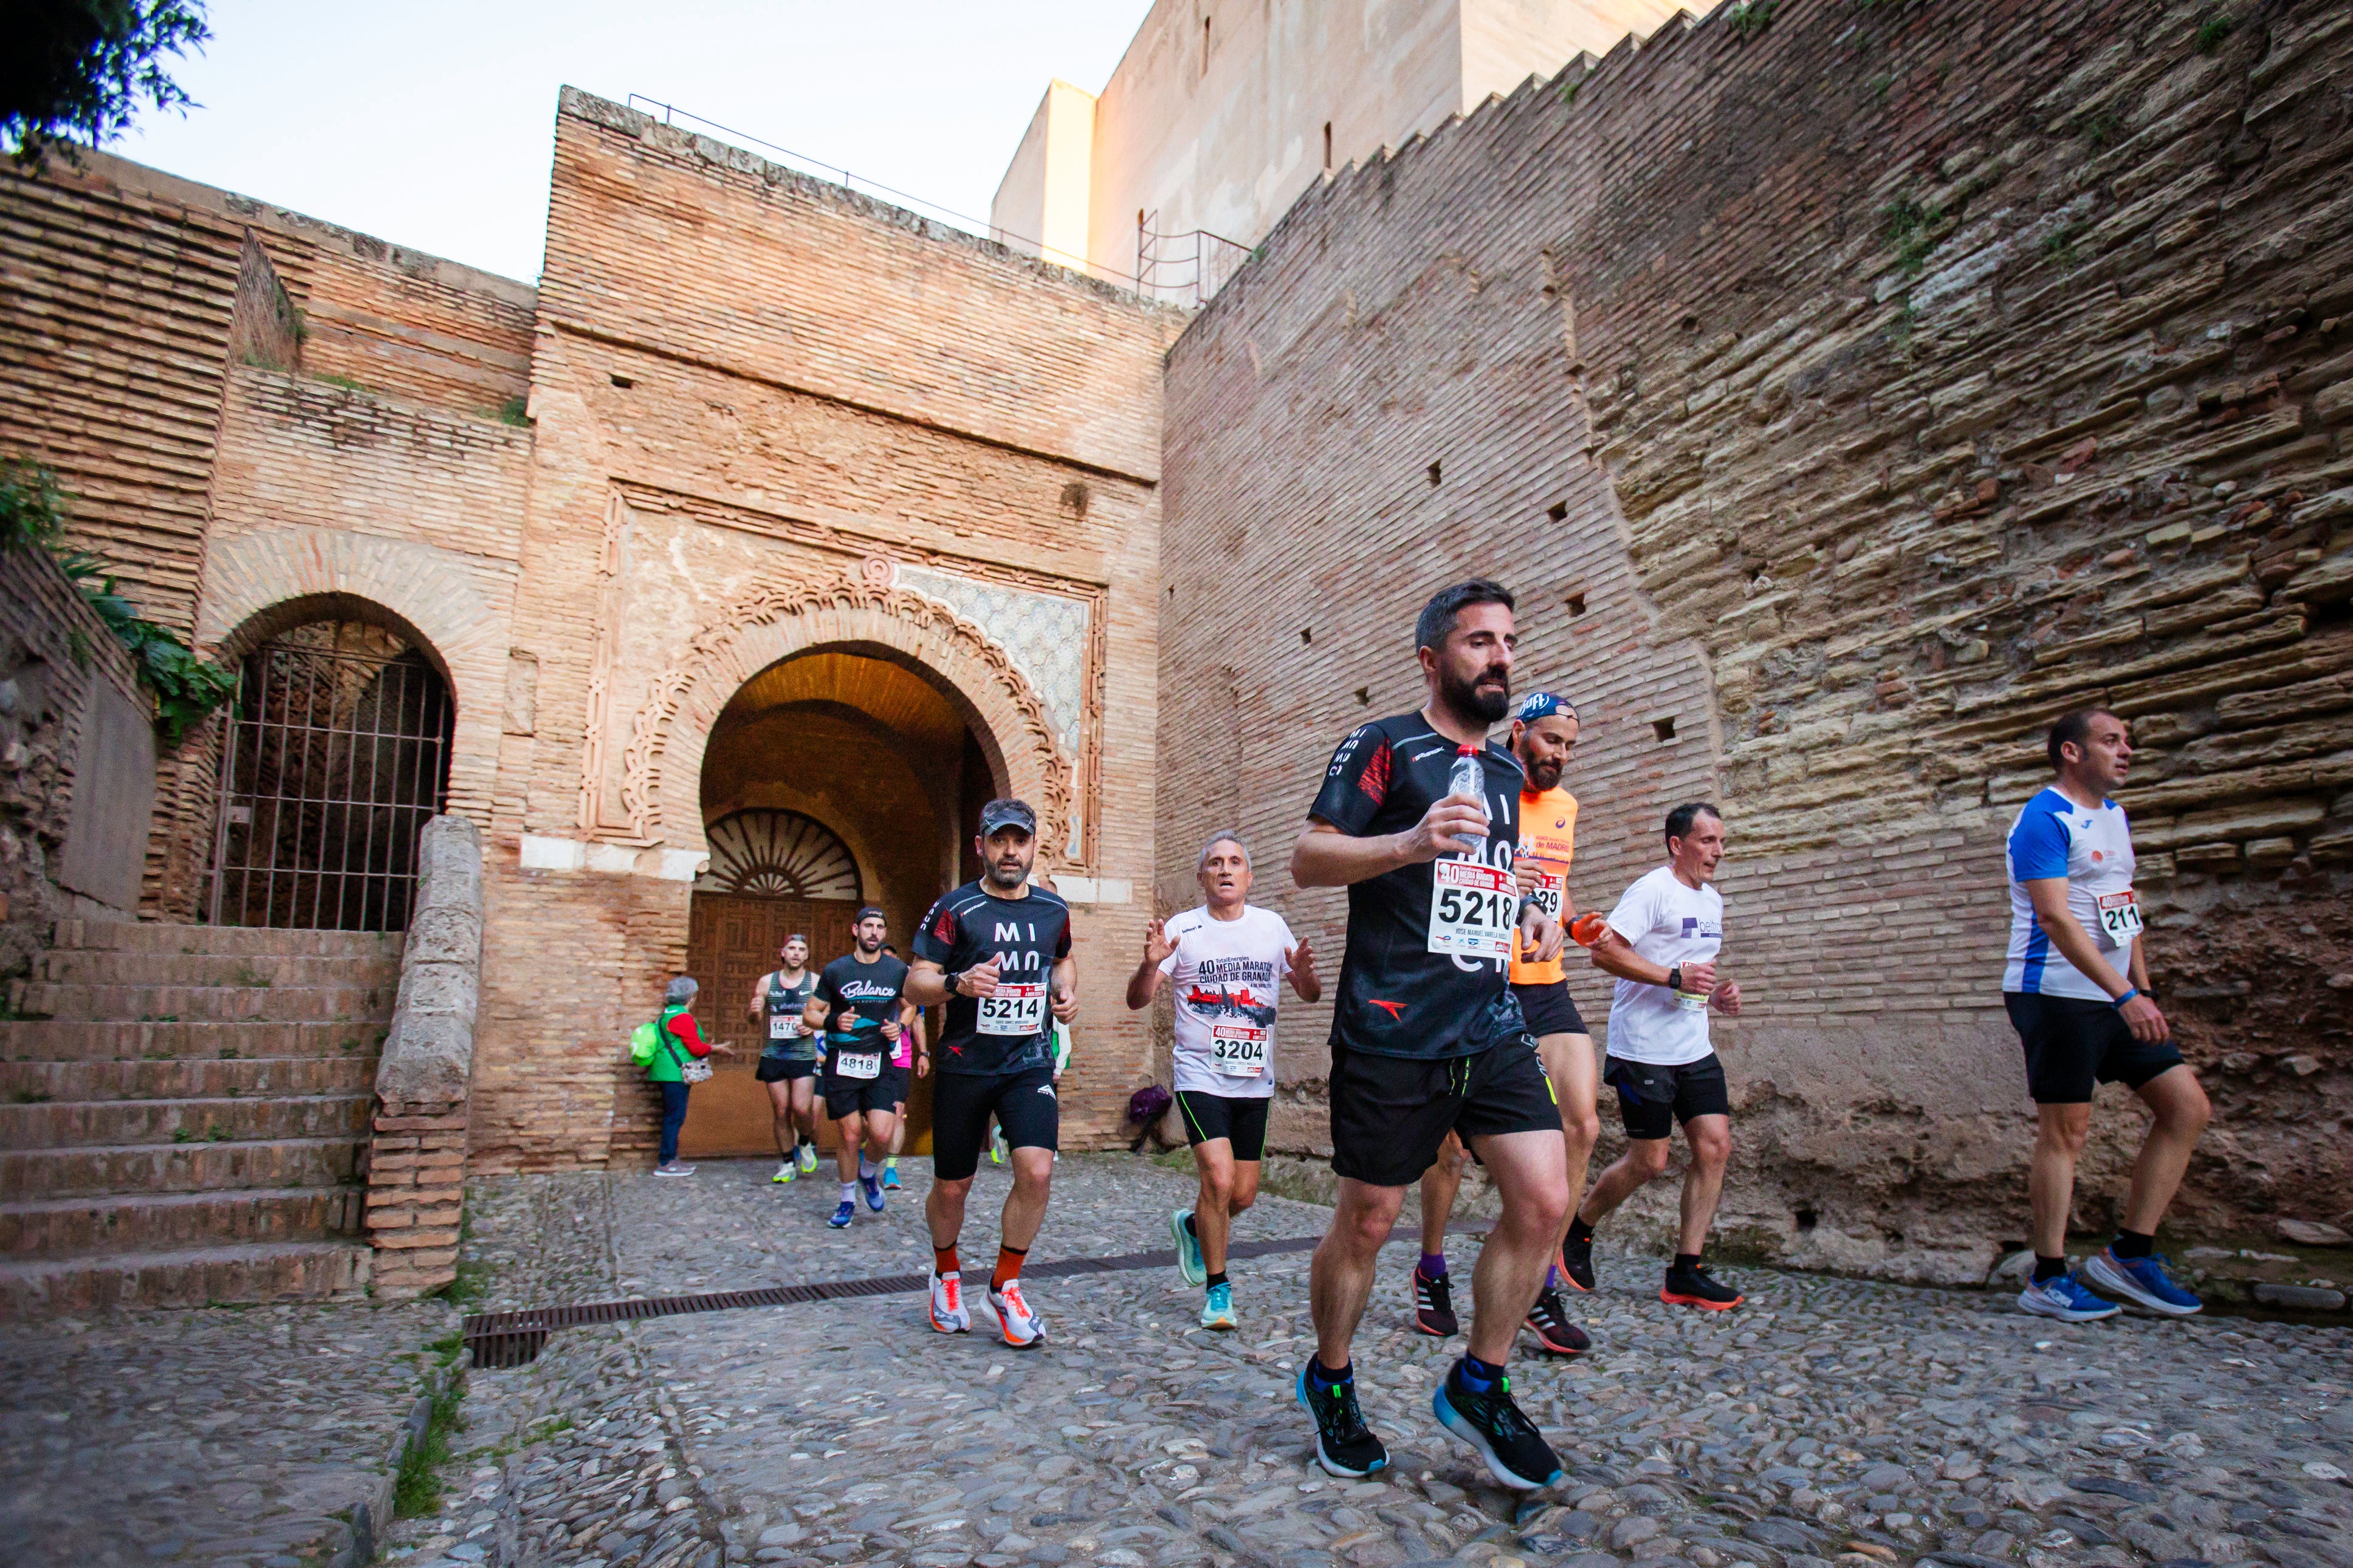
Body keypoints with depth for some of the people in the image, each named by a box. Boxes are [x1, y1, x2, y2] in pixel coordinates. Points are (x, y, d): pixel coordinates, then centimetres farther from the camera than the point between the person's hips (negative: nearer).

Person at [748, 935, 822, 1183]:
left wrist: (814, 1025, -12)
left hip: (804, 1057, -2)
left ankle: (806, 1144, 17)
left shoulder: (816, 983, 3)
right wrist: (755, 1013, -9)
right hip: (773, 1057, 2)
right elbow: (757, 1022, 14)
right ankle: (788, 1163, 20)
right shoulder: (766, 983, 8)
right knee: (781, 1112, 6)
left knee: (802, 1108, -13)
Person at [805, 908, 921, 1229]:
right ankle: (847, 1201, 24)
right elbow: (810, 1013, 7)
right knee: (849, 1135, 3)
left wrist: (900, 1026, 0)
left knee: (882, 1134, -11)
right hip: (842, 1063, 0)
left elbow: (909, 1006, 21)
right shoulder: (835, 970, 1)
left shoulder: (898, 970, 5)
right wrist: (833, 1021, -13)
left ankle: (868, 1173, 23)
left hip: (882, 1063, 1)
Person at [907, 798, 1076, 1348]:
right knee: (952, 1185, 8)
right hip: (964, 1065, -2)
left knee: (1037, 1172, -15)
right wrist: (957, 983, -27)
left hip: (1031, 1062, 2)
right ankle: (947, 1273, 39)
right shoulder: (954, 908, -5)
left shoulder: (1054, 910, 6)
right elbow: (916, 984, -7)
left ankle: (1005, 1286, 9)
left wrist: (1066, 990, 7)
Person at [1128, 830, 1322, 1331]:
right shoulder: (1182, 928, -4)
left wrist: (1305, 972, -13)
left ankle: (1191, 1225, 42)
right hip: (1200, 1077, -3)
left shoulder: (1272, 927, 4)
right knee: (1219, 1178, -17)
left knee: (1244, 1195, 8)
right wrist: (1151, 964, -29)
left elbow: (1310, 995, 10)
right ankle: (1217, 1289, 4)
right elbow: (1137, 1001, -8)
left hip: (1255, 1080, 4)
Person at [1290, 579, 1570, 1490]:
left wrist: (1526, 914, 11)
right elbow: (1307, 860, -11)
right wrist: (1413, 841, -26)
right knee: (1366, 1221, 4)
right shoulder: (1382, 747, -3)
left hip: (1492, 1026, 7)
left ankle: (1479, 1386, 17)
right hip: (1390, 1031, -6)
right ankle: (1330, 1381, 30)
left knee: (1544, 1200, -4)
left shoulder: (1505, 772, 19)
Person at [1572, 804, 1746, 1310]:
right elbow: (1604, 949, -21)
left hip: (1695, 1049, 8)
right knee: (1648, 1162, -2)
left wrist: (1716, 992, 8)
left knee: (1716, 1146, -1)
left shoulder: (1712, 898, 17)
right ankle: (1578, 1228, 22)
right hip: (1644, 1051, -8)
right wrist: (1675, 977, -23)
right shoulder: (1653, 889, -12)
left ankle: (1686, 1272, 7)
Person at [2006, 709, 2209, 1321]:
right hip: (2056, 995, -9)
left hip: (2116, 997, 9)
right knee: (2065, 1131, -5)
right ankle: (2048, 1281, 6)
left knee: (2187, 1106, 5)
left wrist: (2145, 991, 14)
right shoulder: (2045, 819, -13)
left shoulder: (2115, 817, 16)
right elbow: (2055, 917, -22)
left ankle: (2129, 1255, 13)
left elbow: (2124, 911, 21)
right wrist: (2125, 996, -26)